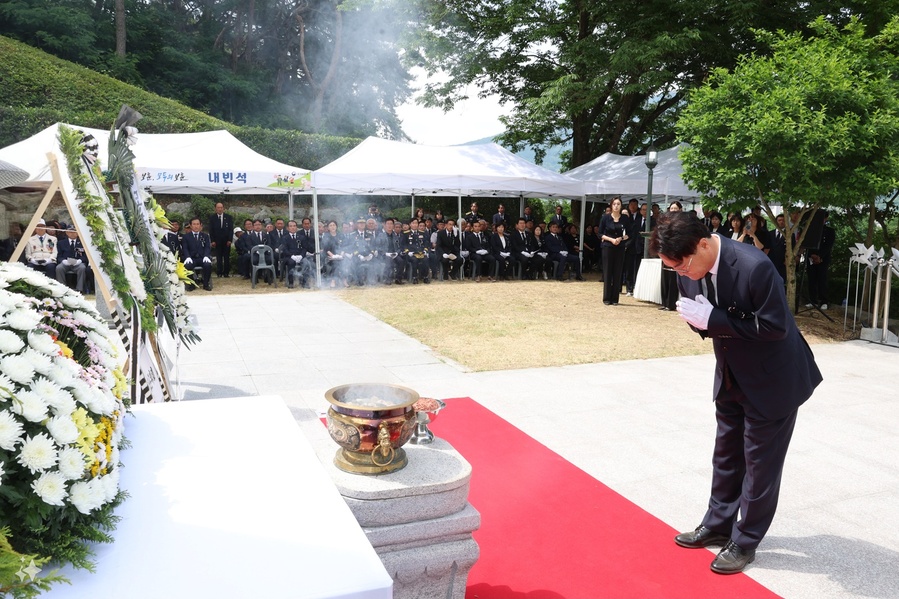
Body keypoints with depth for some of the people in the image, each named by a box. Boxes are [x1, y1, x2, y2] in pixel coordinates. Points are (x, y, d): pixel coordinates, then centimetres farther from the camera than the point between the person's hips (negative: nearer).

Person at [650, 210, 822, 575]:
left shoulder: (754, 267, -32)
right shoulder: (689, 268, -11)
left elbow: (776, 326, -27)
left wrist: (713, 319, -32)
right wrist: (697, 319, -22)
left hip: (772, 379, -7)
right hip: (731, 376, 7)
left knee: (760, 462, 7)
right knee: (726, 454, 19)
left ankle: (745, 541, 23)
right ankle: (718, 524, 36)